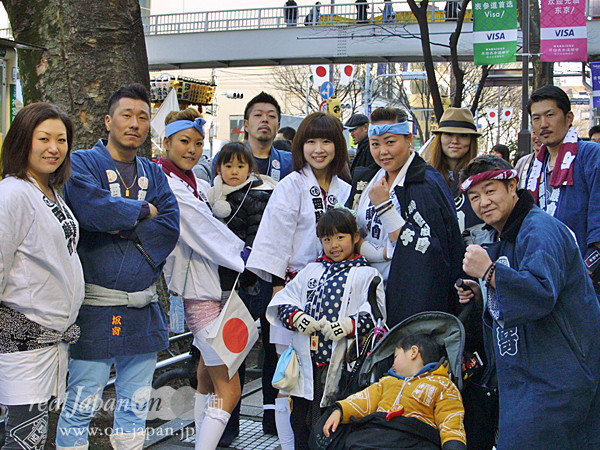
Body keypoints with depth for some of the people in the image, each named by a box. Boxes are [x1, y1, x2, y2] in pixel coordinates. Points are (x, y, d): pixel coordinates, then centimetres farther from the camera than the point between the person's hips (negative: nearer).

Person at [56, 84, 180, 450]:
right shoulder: (83, 163, -1)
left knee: (136, 405, 12)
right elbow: (92, 209, -21)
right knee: (81, 405, -2)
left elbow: (170, 227, -1)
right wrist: (144, 210, -8)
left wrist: (120, 226, -12)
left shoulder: (154, 174, 14)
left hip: (144, 308, 5)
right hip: (96, 306, -5)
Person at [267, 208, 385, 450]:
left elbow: (375, 314, -8)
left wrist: (349, 325, -22)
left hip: (340, 363, -4)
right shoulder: (311, 271, 18)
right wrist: (296, 316, -6)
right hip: (306, 361, 5)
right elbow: (283, 301, 14)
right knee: (300, 421, 10)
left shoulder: (366, 275, 4)